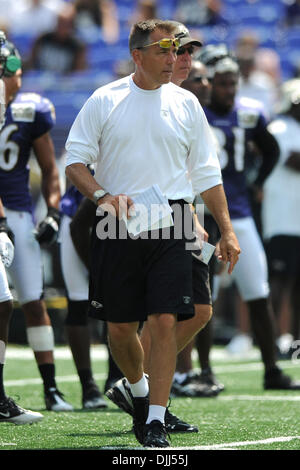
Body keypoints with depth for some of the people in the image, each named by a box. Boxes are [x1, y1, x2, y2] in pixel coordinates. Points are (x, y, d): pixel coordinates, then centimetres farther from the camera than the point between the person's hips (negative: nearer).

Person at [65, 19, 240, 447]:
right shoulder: (104, 101, 2)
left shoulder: (185, 103, 8)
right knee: (119, 326, 5)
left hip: (170, 225, 0)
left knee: (164, 321, -11)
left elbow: (207, 172, 13)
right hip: (118, 224, 0)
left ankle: (156, 421, -7)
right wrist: (102, 195, -15)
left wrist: (227, 231, 9)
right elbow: (75, 159, 3)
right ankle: (139, 389, 35)